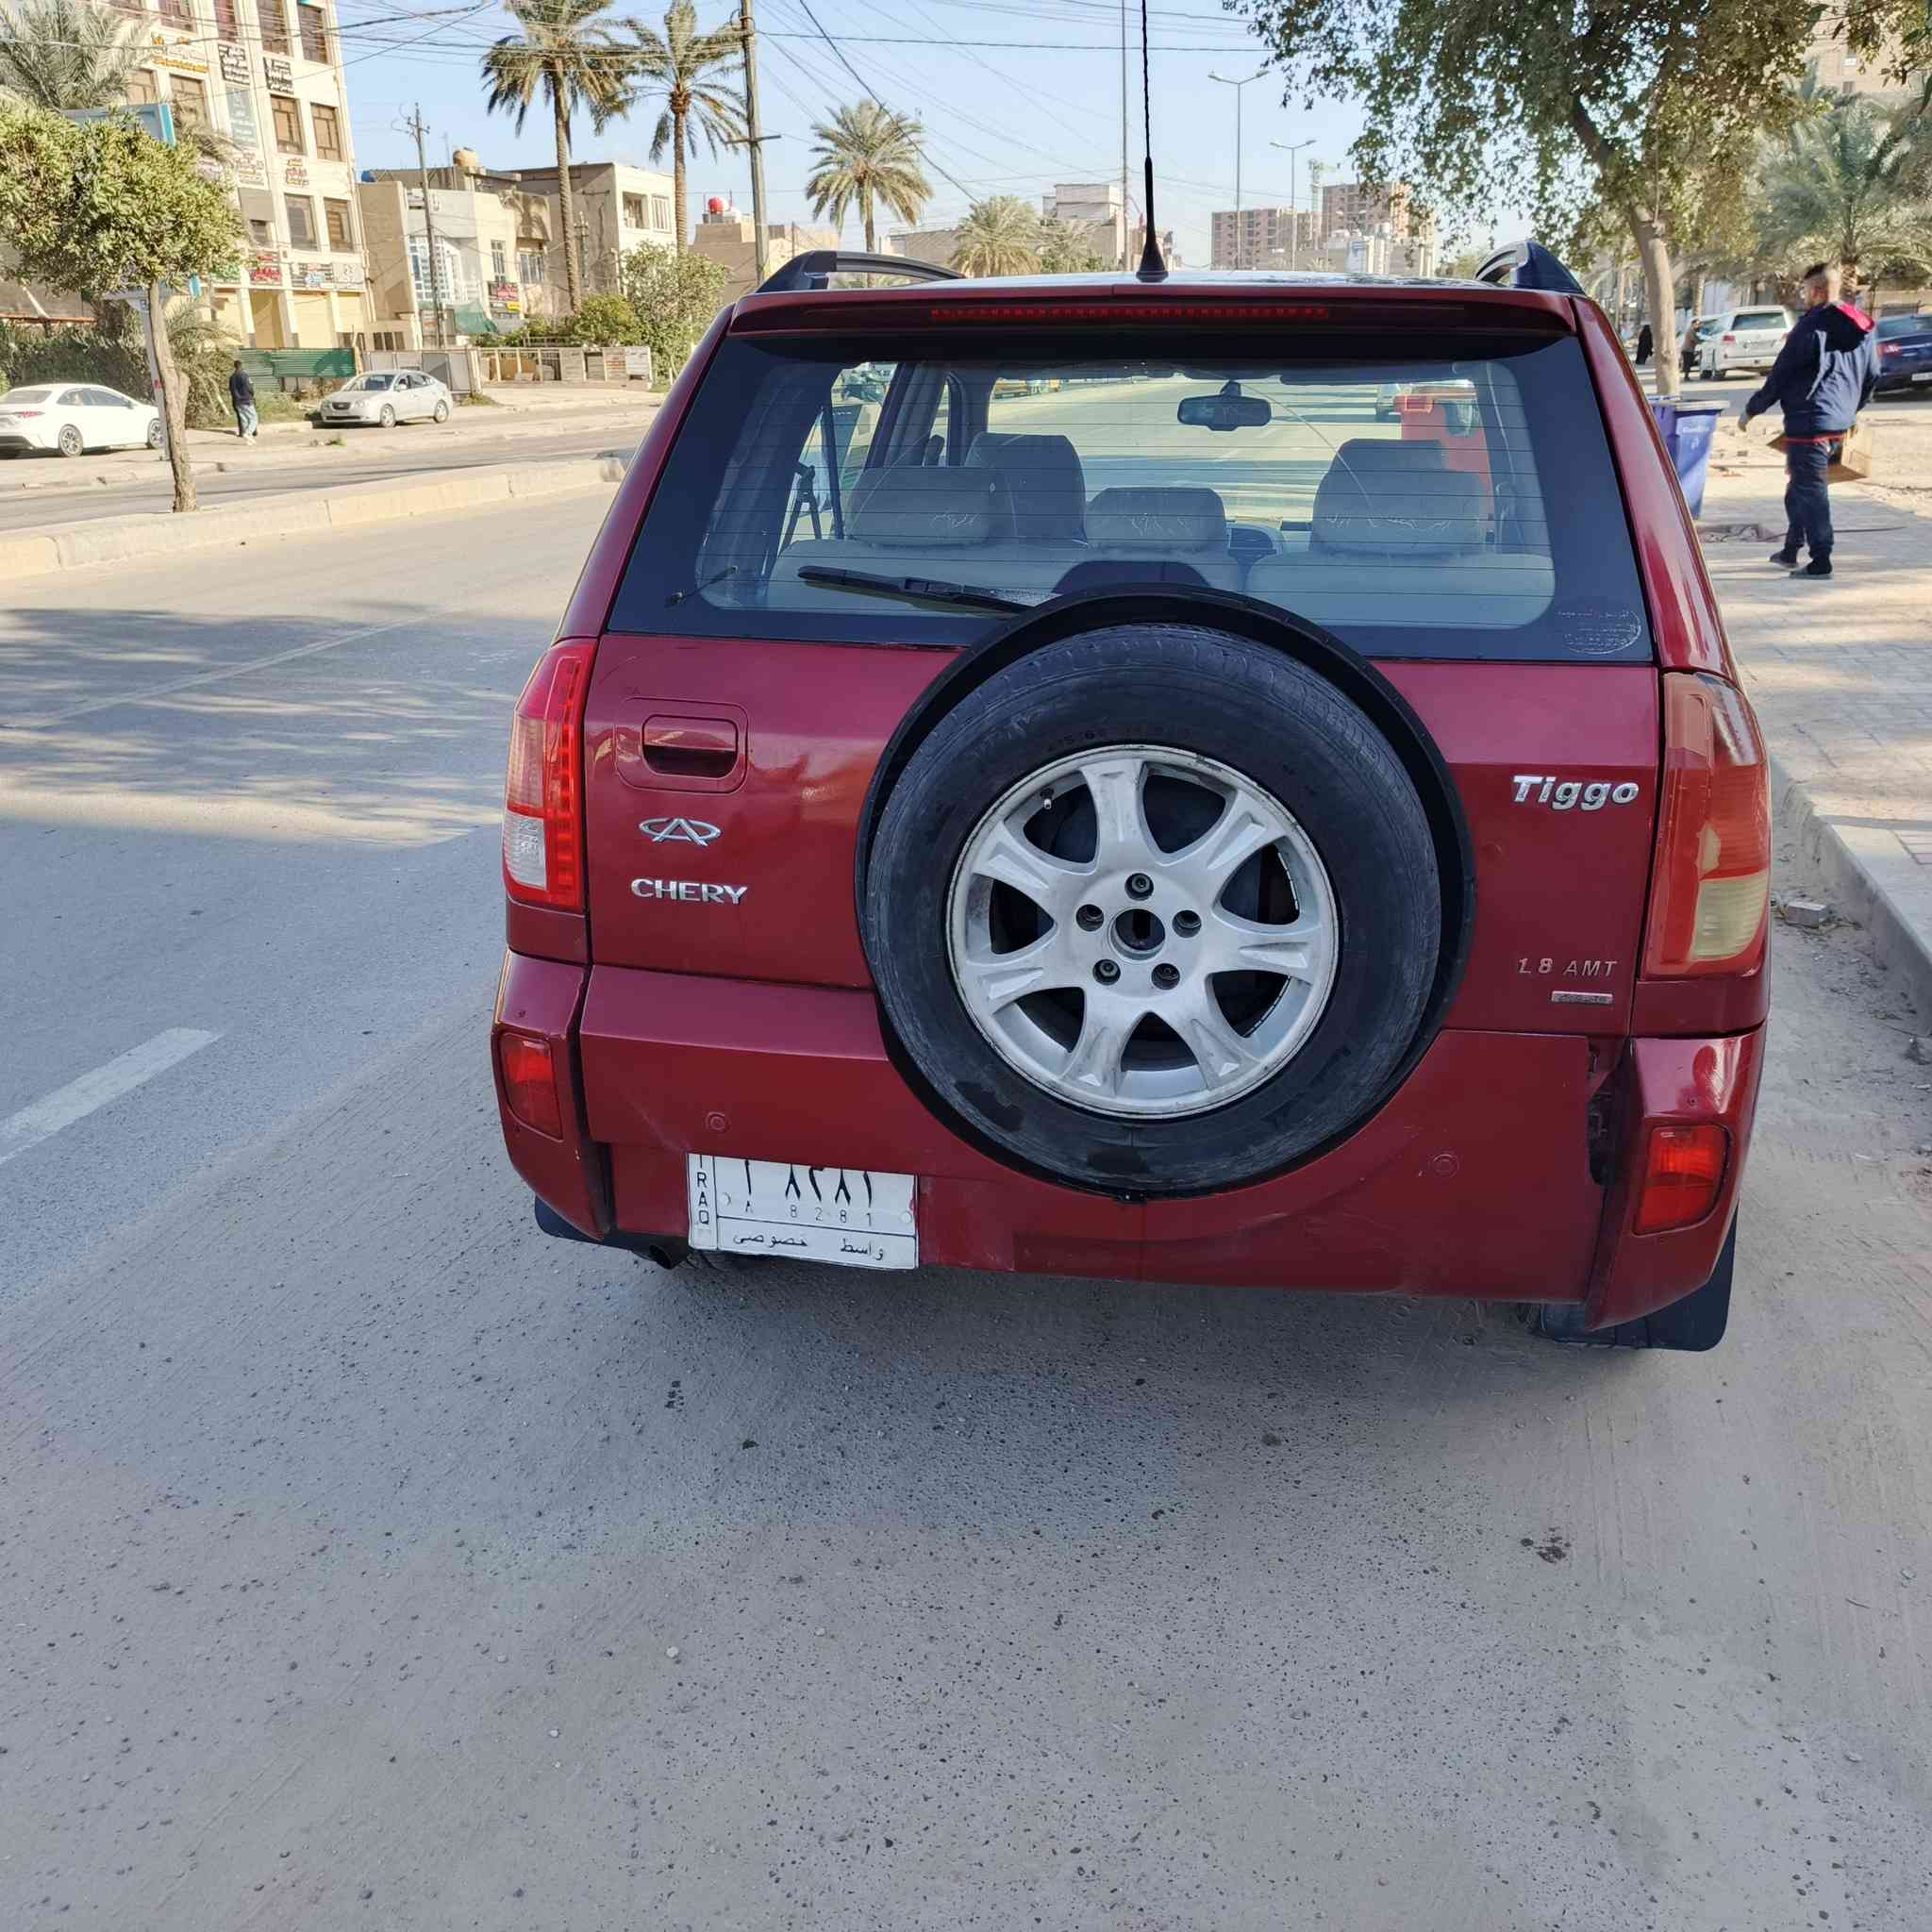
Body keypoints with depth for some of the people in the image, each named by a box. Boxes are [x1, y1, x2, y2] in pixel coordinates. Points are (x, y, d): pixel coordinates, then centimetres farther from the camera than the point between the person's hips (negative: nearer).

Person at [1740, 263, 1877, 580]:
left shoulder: (1813, 325, -13)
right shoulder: (1861, 330, 12)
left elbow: (1782, 374, -12)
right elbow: (1872, 374, 20)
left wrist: (1753, 408, -1)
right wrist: (1852, 409, 34)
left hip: (1809, 420, -8)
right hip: (1840, 423, 8)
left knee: (1809, 489, -5)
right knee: (1800, 486, 21)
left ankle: (1820, 562, -6)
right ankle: (1791, 550, 29)